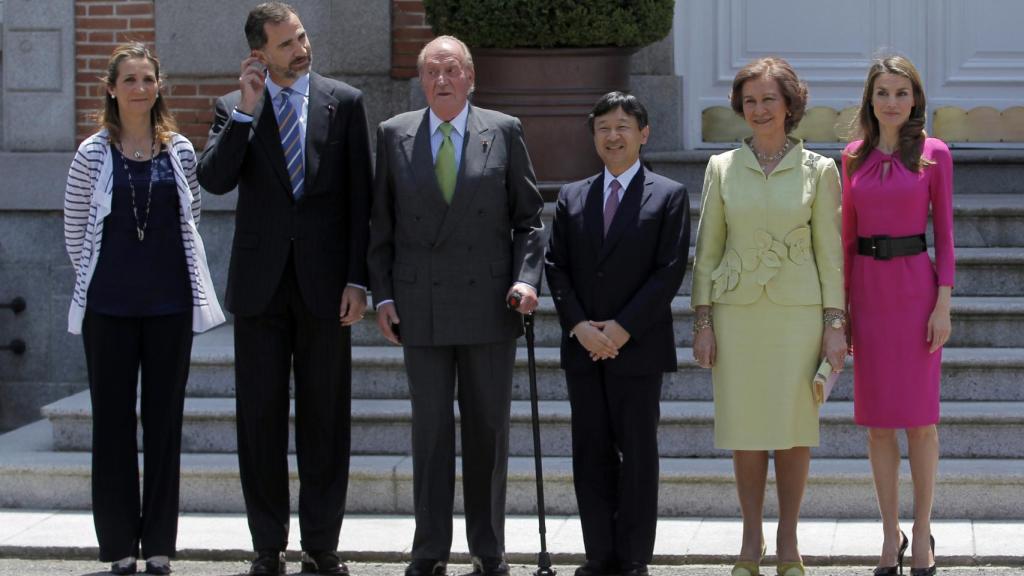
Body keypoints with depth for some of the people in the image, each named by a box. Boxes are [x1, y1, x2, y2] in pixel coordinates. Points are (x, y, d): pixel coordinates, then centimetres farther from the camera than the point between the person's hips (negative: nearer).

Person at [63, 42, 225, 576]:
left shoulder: (179, 150, 5)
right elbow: (75, 228, 5)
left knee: (165, 419, 5)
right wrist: (101, 277, 9)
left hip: (169, 302, 2)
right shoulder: (93, 153, -1)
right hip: (109, 306, -2)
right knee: (113, 419, 3)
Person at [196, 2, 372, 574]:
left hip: (325, 282, -1)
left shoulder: (344, 102, 3)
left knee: (325, 419, 4)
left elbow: (361, 198, 2)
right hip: (260, 284, 1)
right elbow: (214, 179, -8)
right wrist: (246, 111, -15)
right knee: (261, 417, 4)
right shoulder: (235, 109, 6)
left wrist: (358, 280, -4)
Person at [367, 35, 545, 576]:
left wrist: (526, 278, -8)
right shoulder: (394, 136, 6)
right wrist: (382, 294, 1)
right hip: (421, 308, 0)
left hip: (489, 305, 0)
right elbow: (380, 224, 8)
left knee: (488, 429, 5)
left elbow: (528, 217, 5)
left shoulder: (504, 132, 4)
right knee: (430, 430, 2)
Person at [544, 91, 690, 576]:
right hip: (583, 349, 4)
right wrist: (578, 326, -7)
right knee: (591, 454, 5)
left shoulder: (669, 196, 1)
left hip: (638, 349, -4)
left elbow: (670, 271, -6)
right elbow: (556, 267, 8)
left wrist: (623, 328, -13)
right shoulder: (571, 198, 12)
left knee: (638, 454, 1)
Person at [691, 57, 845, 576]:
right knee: (744, 428, 3)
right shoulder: (722, 168, 5)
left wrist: (836, 324, -3)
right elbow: (706, 249, 7)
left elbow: (830, 251, 2)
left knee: (794, 427, 2)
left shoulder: (818, 171, 2)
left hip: (798, 313, -1)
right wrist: (702, 322, 1)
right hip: (736, 313, 1)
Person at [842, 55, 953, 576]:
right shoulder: (854, 157, 7)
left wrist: (943, 303, -8)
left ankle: (922, 533, 10)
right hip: (868, 289, 3)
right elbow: (847, 236, 10)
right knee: (877, 421, 5)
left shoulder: (934, 155, 0)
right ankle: (891, 534, 14)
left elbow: (945, 233, -1)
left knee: (920, 419, -1)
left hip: (916, 287, -3)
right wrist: (841, 305, 6)